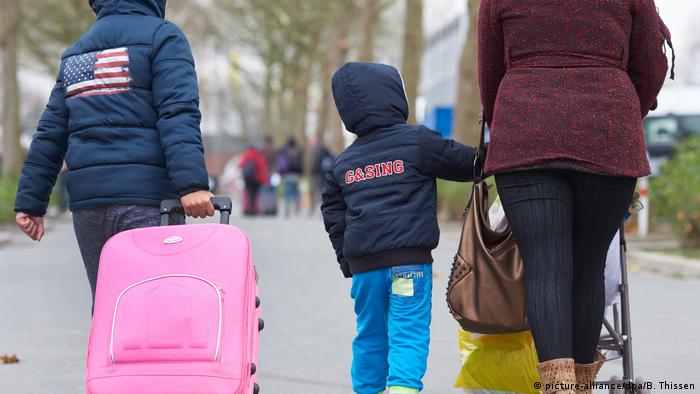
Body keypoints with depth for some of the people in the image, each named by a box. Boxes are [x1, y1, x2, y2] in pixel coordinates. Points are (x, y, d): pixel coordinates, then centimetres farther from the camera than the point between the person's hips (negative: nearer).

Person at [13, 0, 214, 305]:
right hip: (145, 199, -6)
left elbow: (50, 132, 18)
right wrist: (191, 184, -22)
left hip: (86, 202, 6)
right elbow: (178, 114, -13)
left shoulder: (75, 52, 22)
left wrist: (30, 200, 16)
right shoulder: (162, 36, 2)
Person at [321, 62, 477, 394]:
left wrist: (348, 263, 21)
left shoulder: (342, 163, 15)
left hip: (362, 264, 5)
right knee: (409, 334, -7)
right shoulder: (418, 142, -1)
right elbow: (466, 163, 4)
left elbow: (333, 216, 17)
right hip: (409, 258, -5)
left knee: (370, 337, 16)